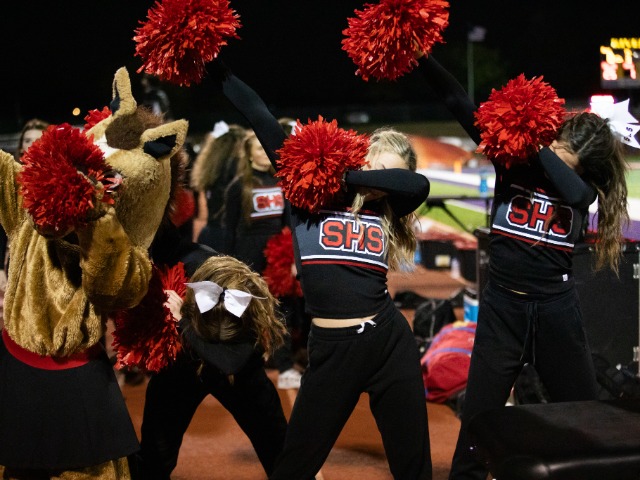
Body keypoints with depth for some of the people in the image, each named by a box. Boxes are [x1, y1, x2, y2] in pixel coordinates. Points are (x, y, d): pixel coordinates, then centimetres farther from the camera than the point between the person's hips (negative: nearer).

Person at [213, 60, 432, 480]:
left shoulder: (384, 211, 9)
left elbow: (419, 185, -11)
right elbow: (263, 122, 0)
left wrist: (349, 176, -9)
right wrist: (222, 71, -3)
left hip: (390, 341, 3)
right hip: (332, 349, -2)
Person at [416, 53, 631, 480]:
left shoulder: (584, 185, -3)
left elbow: (573, 190, -28)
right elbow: (460, 103, -10)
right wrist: (422, 57, -19)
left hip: (556, 308, 0)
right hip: (502, 305, 0)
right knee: (479, 416, 3)